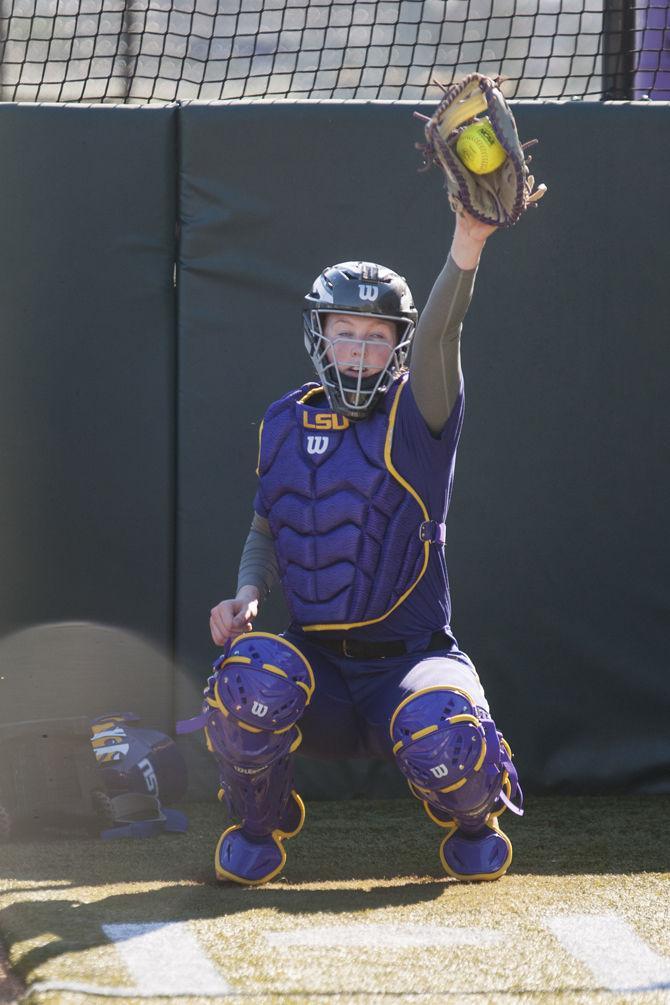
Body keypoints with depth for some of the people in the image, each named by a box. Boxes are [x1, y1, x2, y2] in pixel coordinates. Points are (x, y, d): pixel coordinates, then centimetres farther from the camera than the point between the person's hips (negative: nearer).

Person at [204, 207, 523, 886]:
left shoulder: (415, 416, -4)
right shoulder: (285, 423, 9)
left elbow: (436, 340, -25)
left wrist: (465, 252, -45)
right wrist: (248, 593, -2)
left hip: (408, 657, -3)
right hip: (316, 664, 3)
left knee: (442, 739, -34)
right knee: (254, 677, -32)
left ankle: (472, 818, 6)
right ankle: (260, 824, -1)